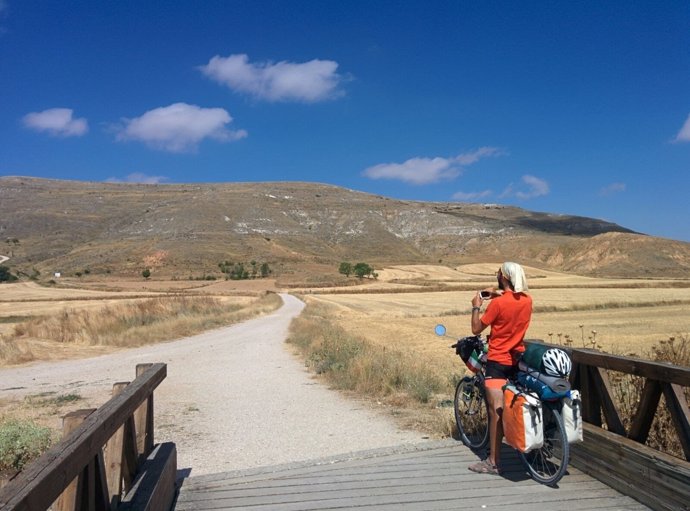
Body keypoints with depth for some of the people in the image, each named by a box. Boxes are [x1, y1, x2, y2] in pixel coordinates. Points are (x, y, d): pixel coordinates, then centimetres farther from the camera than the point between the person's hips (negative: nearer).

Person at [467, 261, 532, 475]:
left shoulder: (498, 303, -18)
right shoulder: (527, 300, 1)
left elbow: (476, 329, -11)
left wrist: (476, 307, 1)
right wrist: (499, 294, 16)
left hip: (498, 361, -7)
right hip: (518, 360, 7)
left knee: (496, 411, -5)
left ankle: (493, 462, -2)